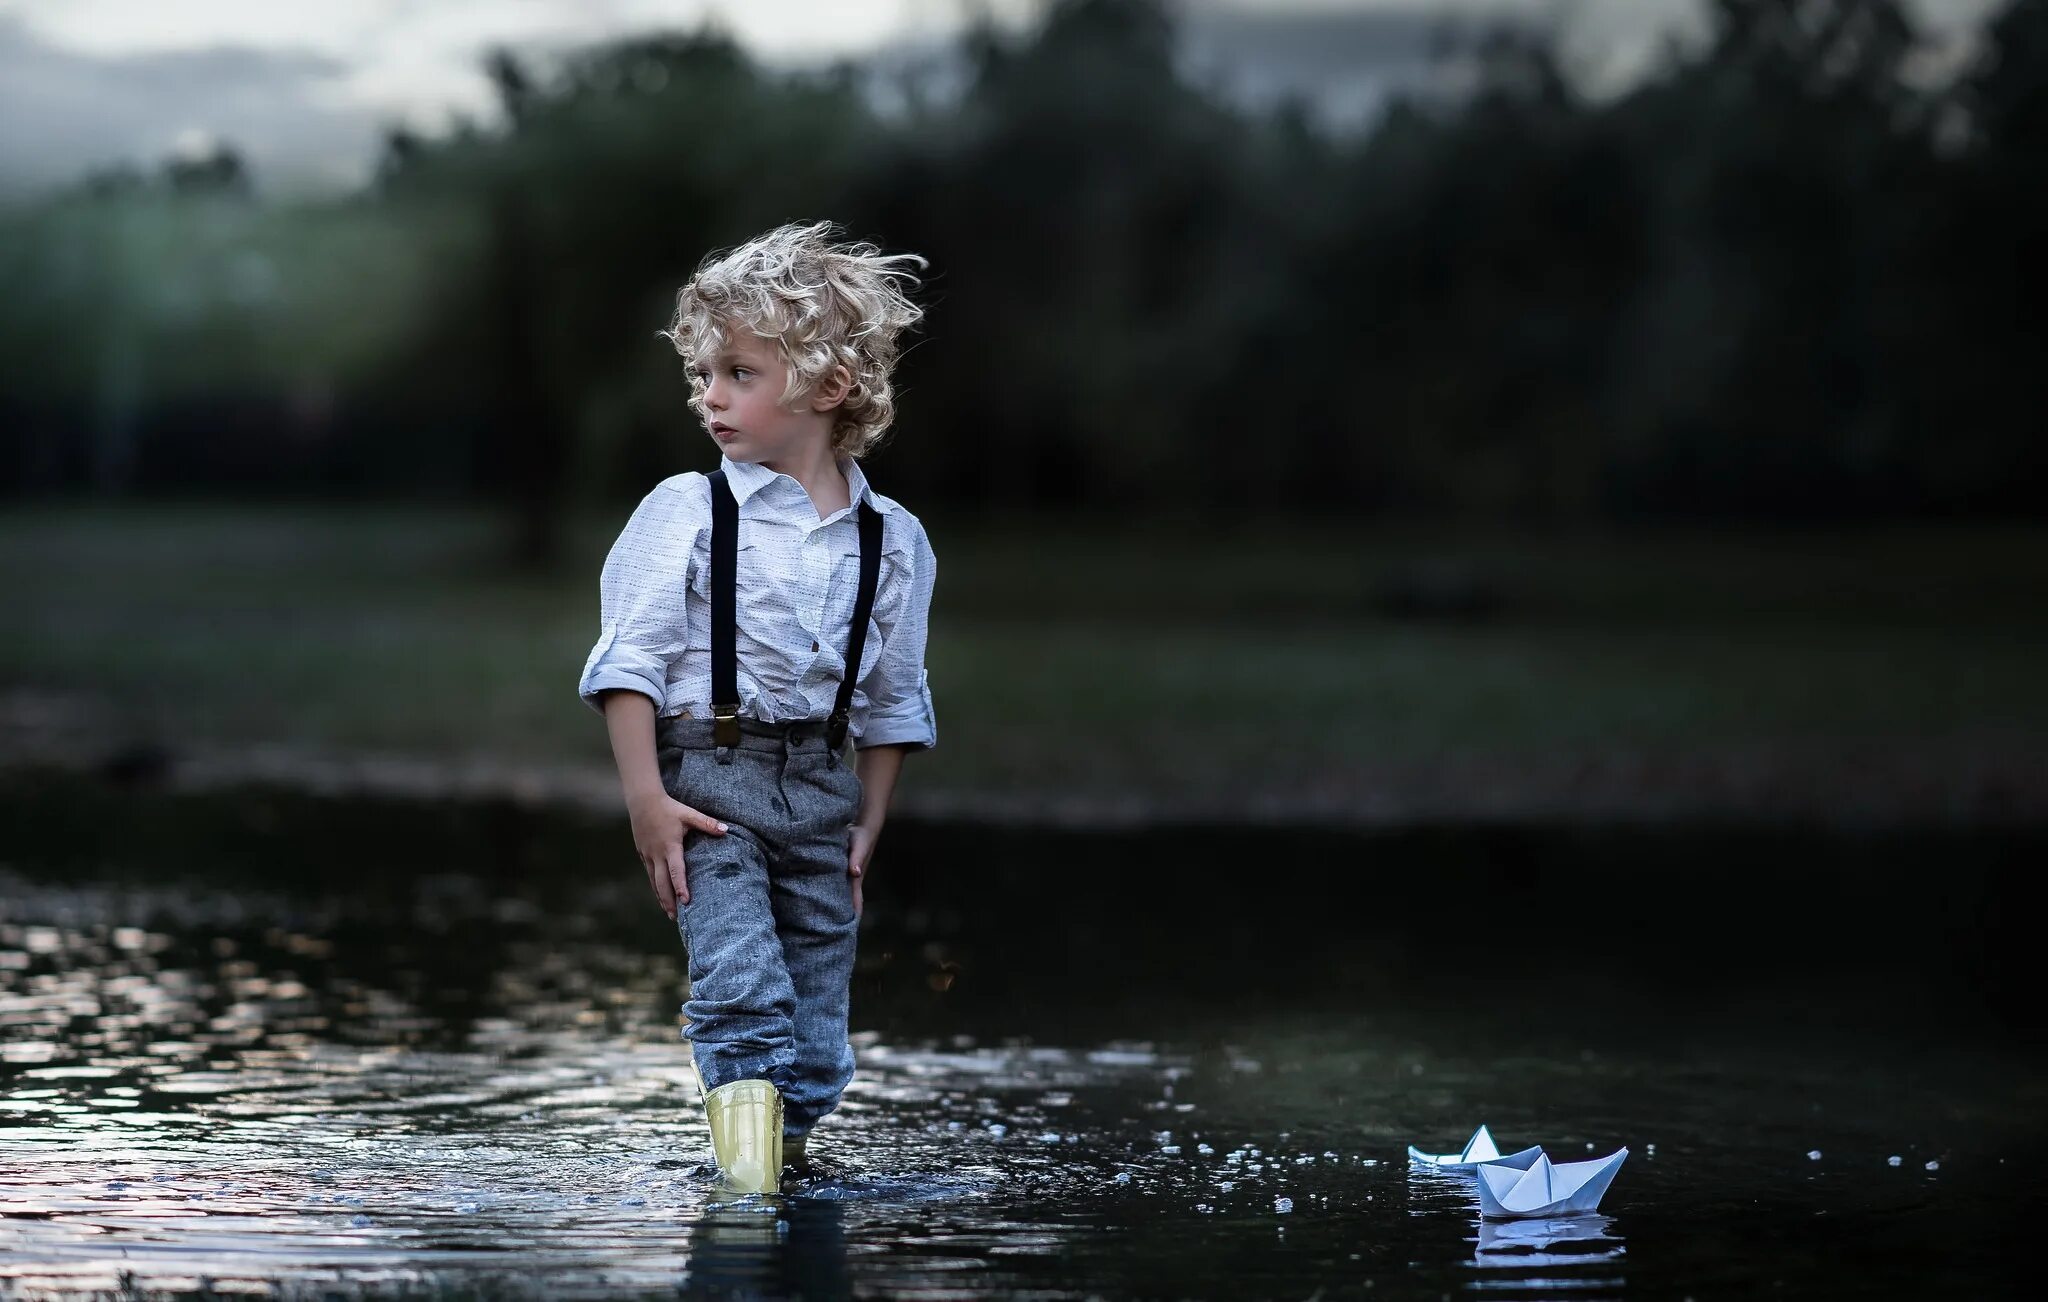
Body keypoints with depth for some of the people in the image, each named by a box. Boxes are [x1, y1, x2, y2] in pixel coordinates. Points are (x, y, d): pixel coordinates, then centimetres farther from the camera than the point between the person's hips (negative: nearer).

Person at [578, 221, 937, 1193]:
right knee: (742, 986, -17)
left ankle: (788, 1152, 19)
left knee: (816, 1028, 5)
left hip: (820, 785, 3)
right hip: (709, 774, -3)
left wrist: (868, 822, 10)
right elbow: (630, 660, -5)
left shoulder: (890, 538, 5)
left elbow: (893, 699, 14)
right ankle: (746, 1172, -16)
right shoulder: (687, 511, -3)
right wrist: (645, 795, -13)